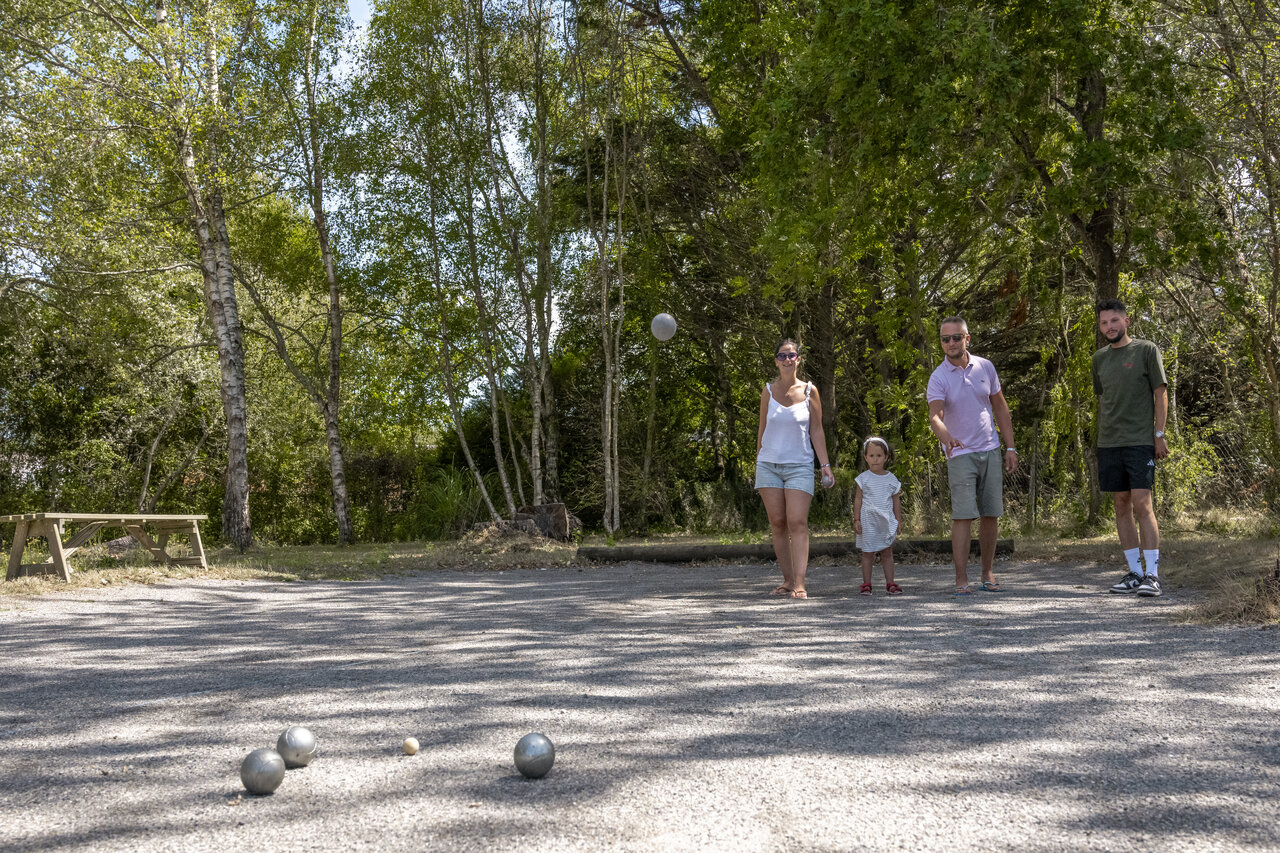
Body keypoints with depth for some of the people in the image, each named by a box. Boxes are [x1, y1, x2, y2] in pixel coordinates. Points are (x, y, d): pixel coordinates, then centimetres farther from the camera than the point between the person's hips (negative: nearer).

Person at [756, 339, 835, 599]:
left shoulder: (809, 391, 2)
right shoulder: (768, 391, 6)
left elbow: (816, 431, 4)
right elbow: (762, 430, 12)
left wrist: (825, 465, -2)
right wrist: (757, 464, 12)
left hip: (800, 466, -2)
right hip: (769, 465, 2)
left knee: (798, 523, -12)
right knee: (777, 524, 1)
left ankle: (799, 583, -18)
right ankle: (787, 579, 9)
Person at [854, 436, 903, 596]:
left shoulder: (891, 479, 6)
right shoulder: (864, 478, 0)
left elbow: (896, 501, 12)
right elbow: (858, 499, 2)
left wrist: (898, 520, 9)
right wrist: (856, 520, -4)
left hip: (886, 521, 2)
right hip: (868, 521, -2)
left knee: (887, 553, 5)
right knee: (867, 553, 1)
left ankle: (890, 583, 9)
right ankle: (866, 584, 6)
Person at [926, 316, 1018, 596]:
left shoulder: (985, 367, 4)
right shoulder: (938, 378, -9)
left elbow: (1000, 407, 11)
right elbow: (935, 415, -23)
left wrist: (1010, 447, 8)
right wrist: (946, 438, -45)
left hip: (990, 451, 4)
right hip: (960, 454, -4)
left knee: (991, 515, 6)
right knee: (963, 516, -11)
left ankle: (987, 574, 16)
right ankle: (961, 580, -8)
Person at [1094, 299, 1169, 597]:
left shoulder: (1147, 350, 1)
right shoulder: (1100, 358, 14)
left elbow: (1161, 393, -1)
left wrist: (1159, 434, -7)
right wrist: (1102, 437, 15)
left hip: (1140, 441, -5)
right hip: (1109, 443, 5)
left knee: (1142, 504, -11)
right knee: (1122, 505, 6)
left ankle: (1152, 574, -9)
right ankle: (1134, 572, 12)